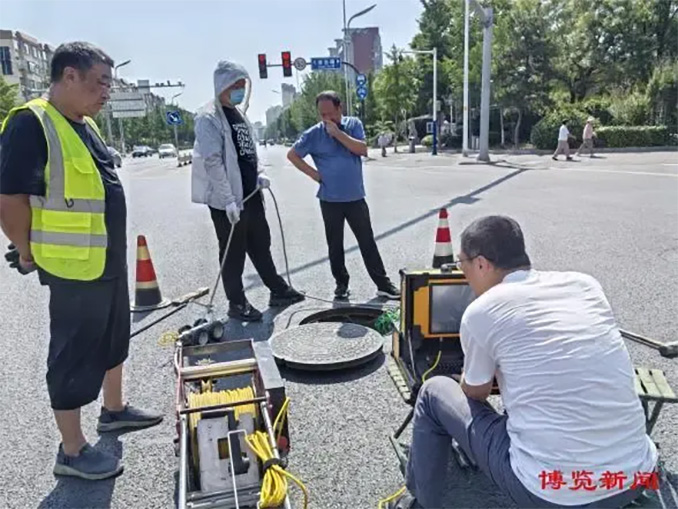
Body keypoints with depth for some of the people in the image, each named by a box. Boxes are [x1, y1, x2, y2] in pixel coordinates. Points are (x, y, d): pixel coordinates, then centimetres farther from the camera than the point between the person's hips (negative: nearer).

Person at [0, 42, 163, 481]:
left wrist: (112, 251, 18)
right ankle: (72, 451, 20)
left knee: (115, 339, 22)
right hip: (74, 268, -9)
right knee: (75, 355, 4)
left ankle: (114, 410, 42)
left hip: (111, 261, 9)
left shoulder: (85, 124, 10)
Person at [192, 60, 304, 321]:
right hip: (227, 200, -8)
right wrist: (228, 200, -24)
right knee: (234, 253, 4)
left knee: (261, 245, 17)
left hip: (251, 193, 8)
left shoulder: (239, 112, 14)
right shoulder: (208, 118, -13)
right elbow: (213, 162, -20)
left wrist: (258, 175, 4)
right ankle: (237, 303, 18)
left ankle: (278, 290, 31)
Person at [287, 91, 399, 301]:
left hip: (356, 197, 0)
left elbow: (362, 149, -13)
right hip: (330, 199, 0)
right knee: (335, 245, 9)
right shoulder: (314, 134, -3)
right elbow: (292, 155, 3)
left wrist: (337, 133, -18)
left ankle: (383, 284, 13)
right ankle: (341, 282, 25)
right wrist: (313, 173, -4)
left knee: (368, 242, 6)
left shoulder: (354, 124, 1)